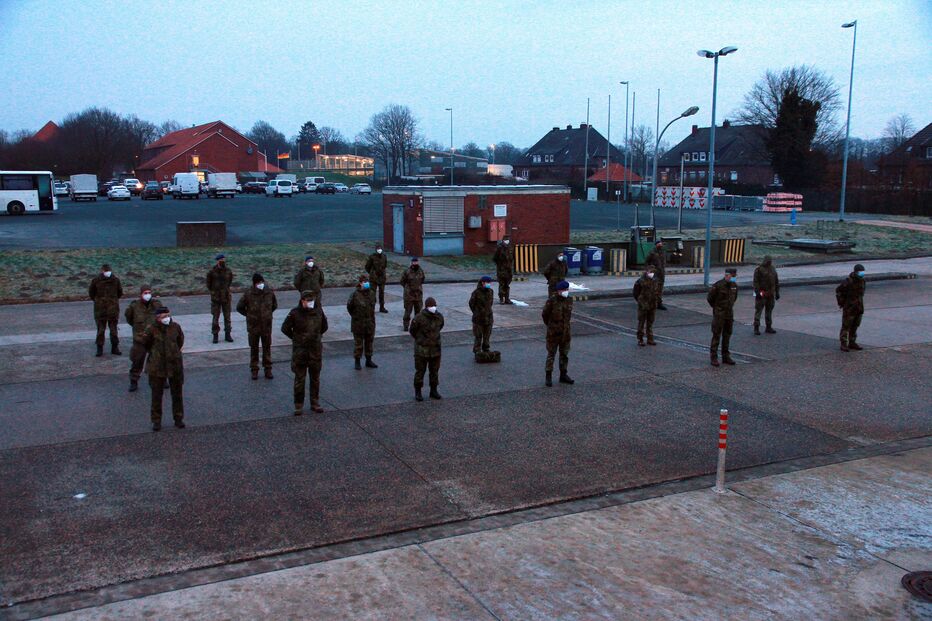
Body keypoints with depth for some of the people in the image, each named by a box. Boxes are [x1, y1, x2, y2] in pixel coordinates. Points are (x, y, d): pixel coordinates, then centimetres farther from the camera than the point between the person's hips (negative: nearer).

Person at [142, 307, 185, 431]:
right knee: (156, 395, 6)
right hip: (157, 367, -2)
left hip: (175, 366, 2)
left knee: (177, 394, 11)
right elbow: (145, 343, 6)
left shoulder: (175, 327, -4)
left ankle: (178, 418, 24)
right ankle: (156, 421, 18)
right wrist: (154, 353, 11)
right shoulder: (151, 330, -12)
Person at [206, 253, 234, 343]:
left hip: (226, 297, 2)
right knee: (215, 317, 2)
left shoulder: (229, 271, -3)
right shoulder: (212, 272, -9)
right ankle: (215, 335, 11)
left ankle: (228, 335, 14)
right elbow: (208, 283, 7)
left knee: (227, 317, 6)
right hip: (216, 298, -2)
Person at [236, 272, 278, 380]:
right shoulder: (248, 294, -10)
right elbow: (239, 307, 3)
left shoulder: (270, 292, -3)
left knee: (267, 348, 9)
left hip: (267, 326, 2)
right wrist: (249, 315, 2)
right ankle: (254, 370, 17)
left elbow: (275, 305, 15)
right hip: (253, 326, -2)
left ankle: (268, 370, 18)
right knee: (254, 349, 8)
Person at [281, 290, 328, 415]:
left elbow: (324, 326, 17)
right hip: (300, 350, -3)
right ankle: (298, 405, 12)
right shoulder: (295, 313, -11)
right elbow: (285, 328, 1)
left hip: (315, 350, 3)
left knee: (315, 379, 11)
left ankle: (315, 403, 21)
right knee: (299, 379, 4)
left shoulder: (318, 311, -1)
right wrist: (296, 338, 5)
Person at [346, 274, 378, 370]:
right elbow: (349, 306, -2)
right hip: (358, 323, -5)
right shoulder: (355, 294, -14)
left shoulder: (372, 293, 1)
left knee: (369, 341, 13)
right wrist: (355, 316, 3)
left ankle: (369, 361, 25)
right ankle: (357, 362, 15)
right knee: (358, 342, 4)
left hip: (370, 323, 5)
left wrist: (371, 318, 12)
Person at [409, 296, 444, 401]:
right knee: (420, 371, 4)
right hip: (422, 349, -4)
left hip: (435, 349, 4)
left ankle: (433, 391, 25)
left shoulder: (439, 317, -1)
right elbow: (412, 331, -1)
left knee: (435, 371, 12)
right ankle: (417, 392, 15)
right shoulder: (419, 318, -15)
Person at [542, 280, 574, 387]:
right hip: (553, 332, -5)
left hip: (565, 332, 5)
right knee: (551, 354, 3)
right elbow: (544, 314, -3)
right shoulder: (551, 300, -15)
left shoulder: (569, 300, 0)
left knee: (564, 354, 11)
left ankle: (563, 375, 21)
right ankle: (548, 376, 9)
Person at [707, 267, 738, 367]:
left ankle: (725, 356, 17)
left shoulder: (734, 285, 4)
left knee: (727, 335, 9)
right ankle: (714, 358, 1)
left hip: (729, 313, 6)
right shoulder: (718, 285, -15)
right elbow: (709, 298, -5)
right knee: (716, 335, -3)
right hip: (719, 314, -6)